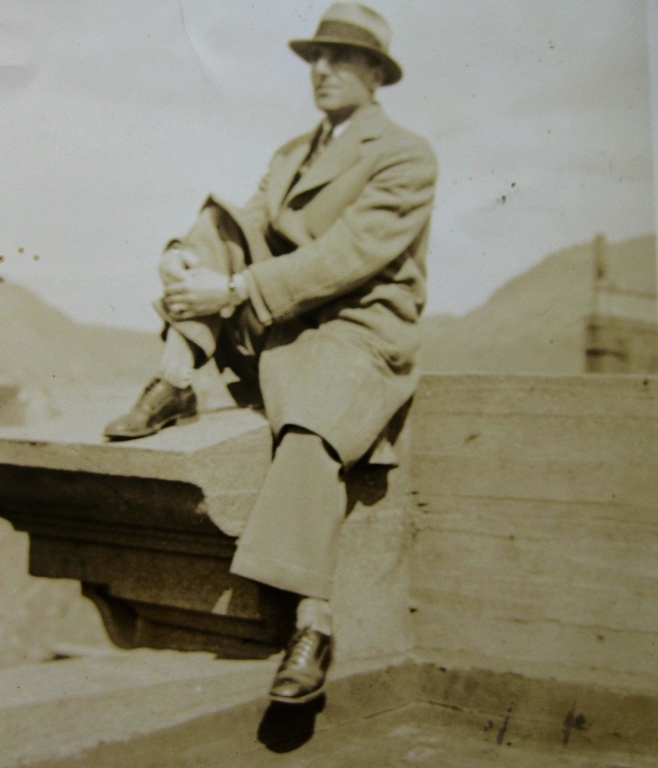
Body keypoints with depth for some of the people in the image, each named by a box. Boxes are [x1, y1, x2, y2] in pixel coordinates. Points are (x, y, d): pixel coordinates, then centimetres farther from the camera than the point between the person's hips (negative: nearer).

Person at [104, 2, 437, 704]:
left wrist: (231, 291, -23)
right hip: (270, 328, 7)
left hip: (355, 335, -7)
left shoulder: (406, 159, -5)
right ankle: (174, 385, -15)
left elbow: (346, 258, -17)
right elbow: (251, 225, 12)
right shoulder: (291, 154, 22)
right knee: (216, 221, -7)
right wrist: (185, 255, -12)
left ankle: (312, 627, -31)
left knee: (309, 431, -36)